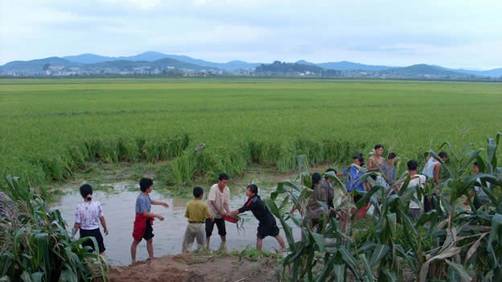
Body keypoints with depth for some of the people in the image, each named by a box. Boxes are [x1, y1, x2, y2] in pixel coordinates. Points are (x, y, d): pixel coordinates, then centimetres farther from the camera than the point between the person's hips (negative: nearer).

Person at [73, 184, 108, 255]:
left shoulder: (79, 207, -15)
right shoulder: (97, 204, -11)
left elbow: (77, 224, -12)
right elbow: (101, 218, -4)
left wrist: (73, 234, 3)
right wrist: (105, 228, 13)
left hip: (84, 233, -1)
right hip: (96, 231, 1)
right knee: (101, 251, 17)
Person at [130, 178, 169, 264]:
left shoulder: (146, 195, 3)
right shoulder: (141, 198, -26)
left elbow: (150, 201, 28)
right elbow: (145, 213, -29)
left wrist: (161, 203, 35)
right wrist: (157, 216, -23)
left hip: (147, 221, 9)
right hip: (141, 222, -9)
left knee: (149, 240, 12)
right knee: (136, 241, 5)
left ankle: (151, 258, 20)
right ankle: (133, 261, 17)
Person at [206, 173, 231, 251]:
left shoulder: (227, 190, -5)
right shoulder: (214, 188, -22)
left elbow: (226, 203, -1)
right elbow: (212, 201, -25)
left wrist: (229, 213, -15)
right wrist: (220, 211, -25)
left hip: (220, 215, 5)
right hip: (211, 214, -5)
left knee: (223, 232, 9)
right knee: (208, 232, 0)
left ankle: (223, 247, 26)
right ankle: (206, 248, 12)